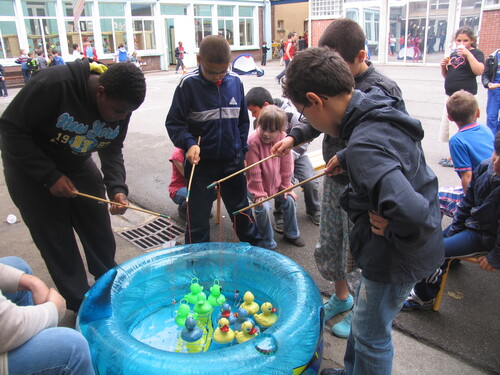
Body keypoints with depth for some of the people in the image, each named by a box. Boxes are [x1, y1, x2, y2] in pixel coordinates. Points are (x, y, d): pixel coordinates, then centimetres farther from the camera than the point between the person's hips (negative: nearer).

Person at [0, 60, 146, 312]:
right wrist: (49, 176, -27)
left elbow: (112, 150, -3)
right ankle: (83, 309, 16)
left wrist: (117, 188, -20)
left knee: (100, 233, 9)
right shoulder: (53, 84, -32)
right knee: (57, 243, 0)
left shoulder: (120, 105, -14)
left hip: (77, 165, 5)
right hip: (31, 166, -5)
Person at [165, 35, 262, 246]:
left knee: (241, 210, 20)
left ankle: (255, 249, 41)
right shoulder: (189, 84, -12)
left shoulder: (235, 82, -1)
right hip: (200, 162, -3)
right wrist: (189, 143, -24)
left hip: (232, 161, 3)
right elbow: (174, 123, -8)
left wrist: (242, 150, 9)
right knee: (198, 218, 8)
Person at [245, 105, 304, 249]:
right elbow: (254, 172, -22)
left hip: (276, 181, 5)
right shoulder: (253, 141, -27)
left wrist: (287, 187, -1)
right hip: (257, 184, -4)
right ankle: (268, 243, 2)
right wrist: (259, 194, -18)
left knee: (289, 200, -3)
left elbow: (287, 165, -4)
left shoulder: (284, 138, -14)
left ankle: (291, 234, 23)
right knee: (263, 208, -20)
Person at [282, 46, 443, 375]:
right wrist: (346, 158, 16)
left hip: (397, 258, -10)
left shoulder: (365, 147, -35)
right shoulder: (379, 108, -4)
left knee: (370, 335, 13)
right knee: (364, 316, 28)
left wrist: (395, 233, -27)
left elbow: (411, 211, -47)